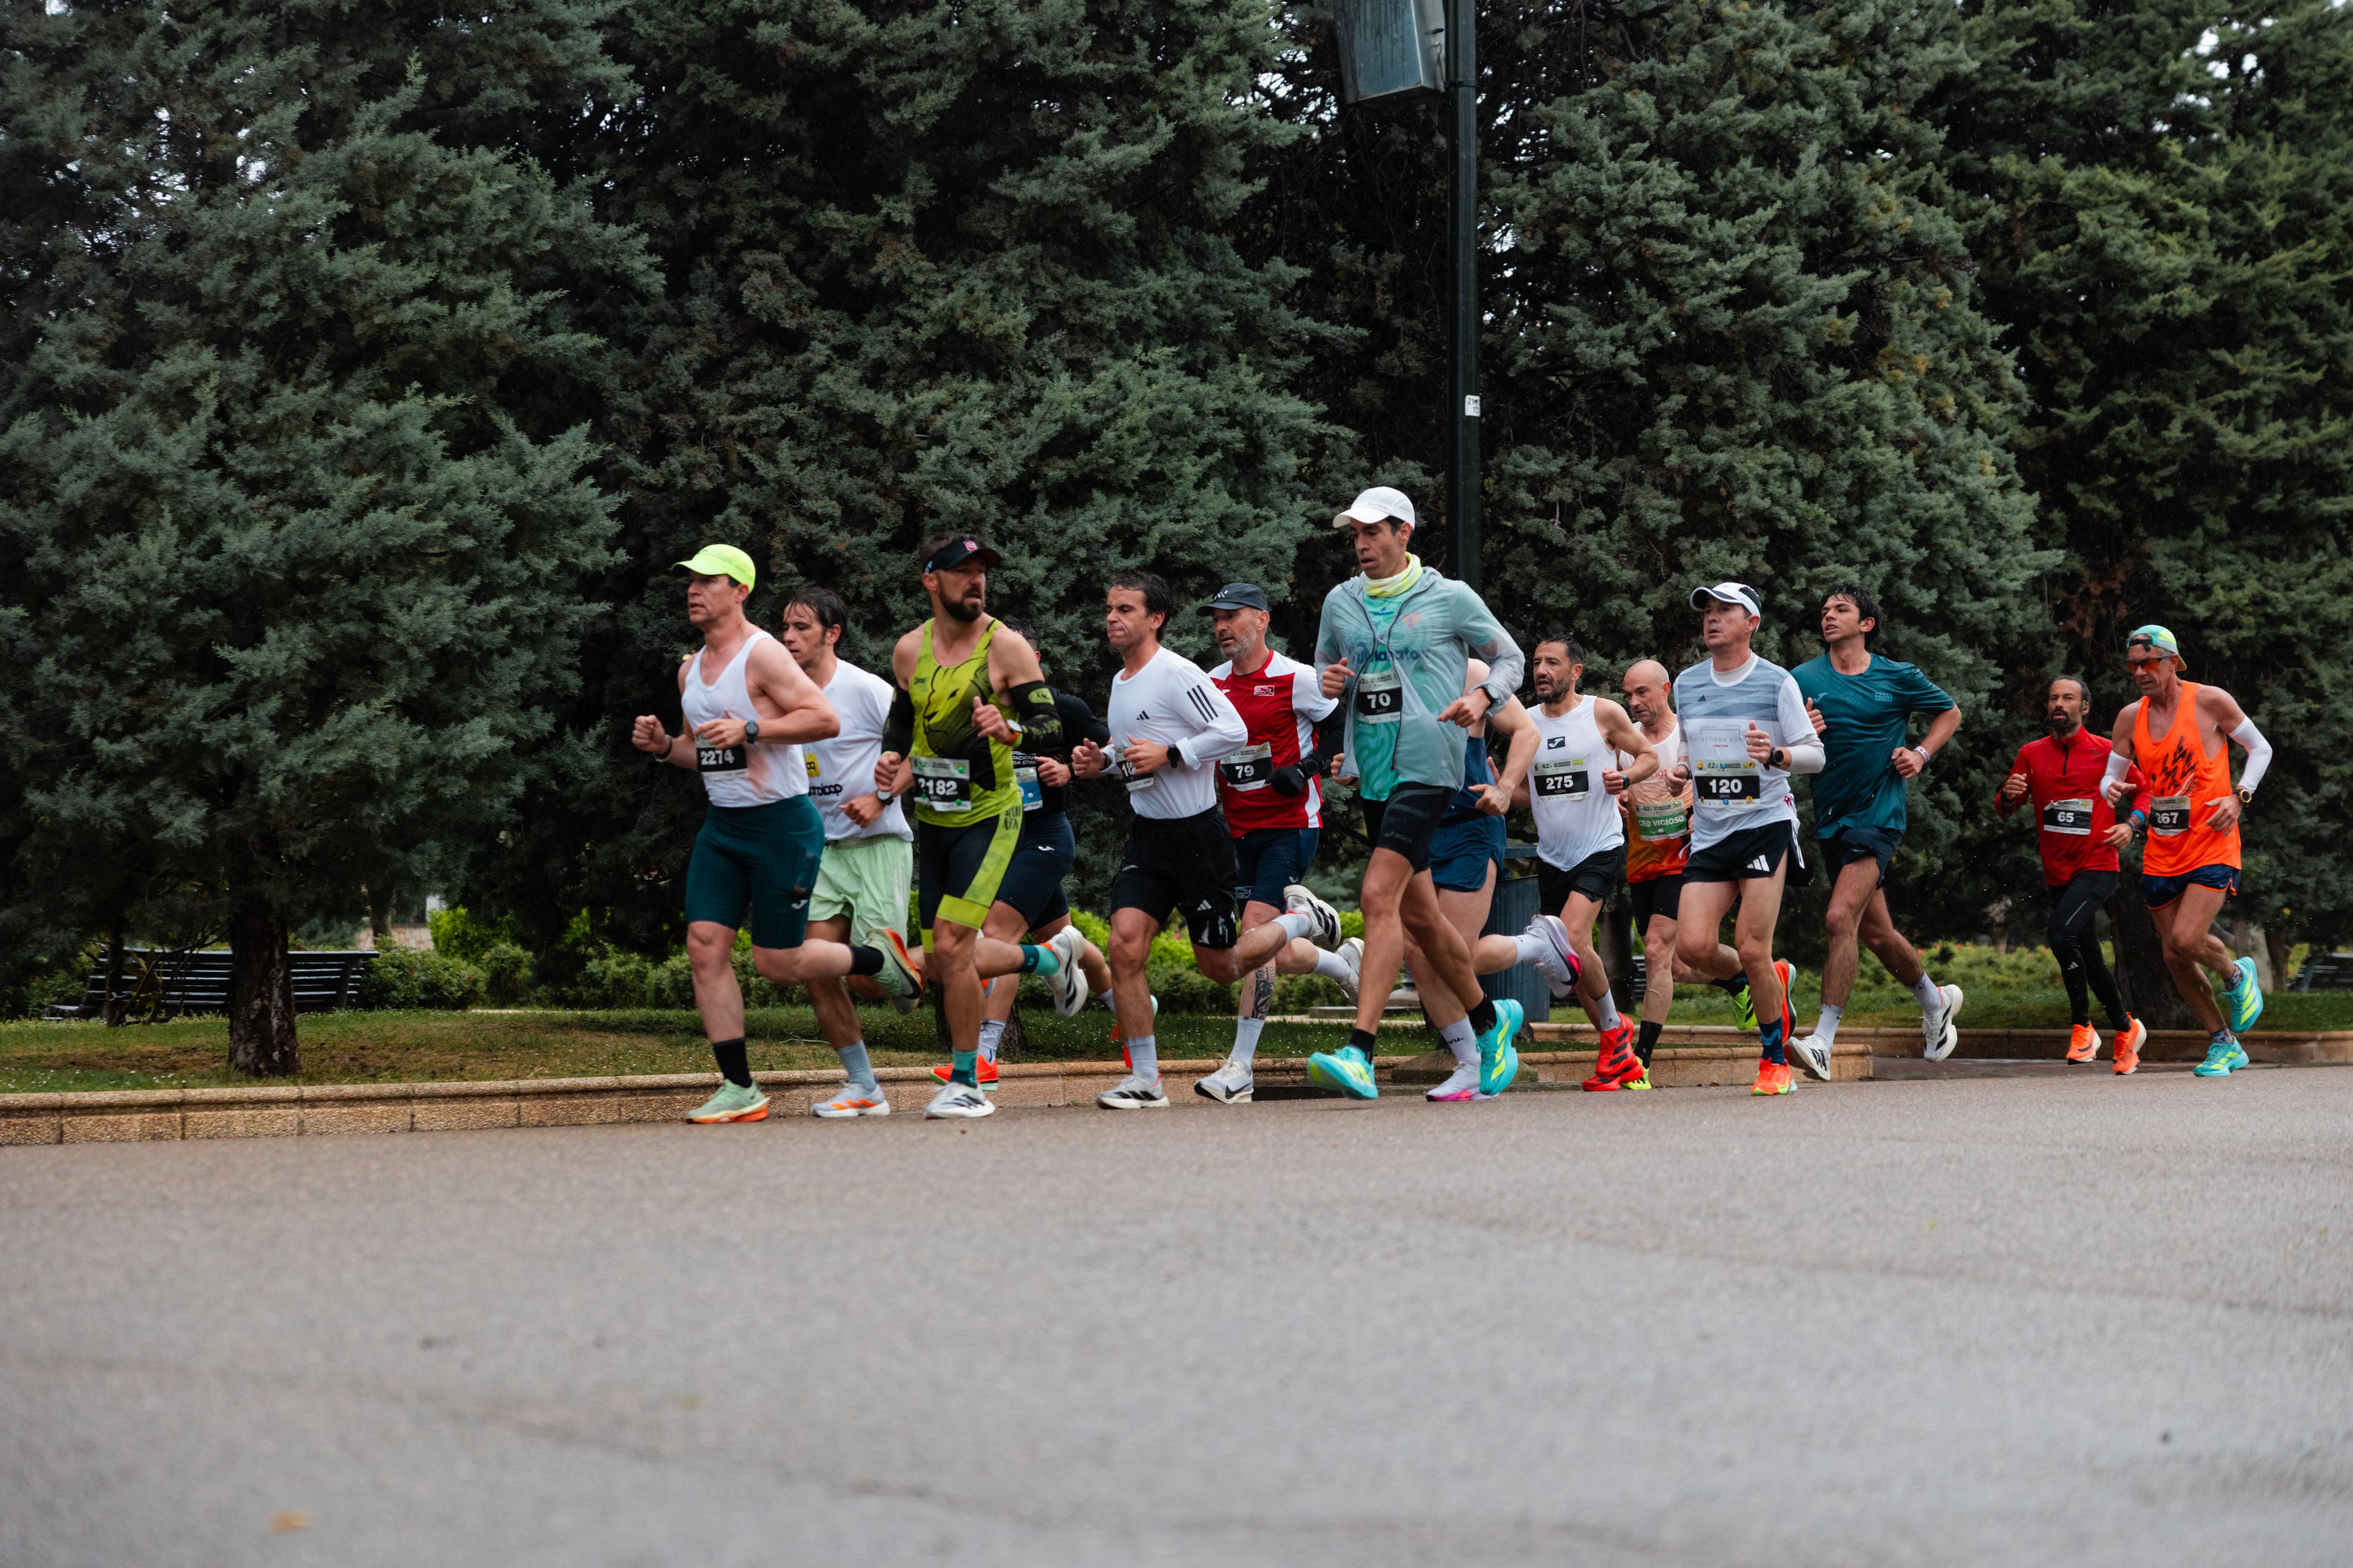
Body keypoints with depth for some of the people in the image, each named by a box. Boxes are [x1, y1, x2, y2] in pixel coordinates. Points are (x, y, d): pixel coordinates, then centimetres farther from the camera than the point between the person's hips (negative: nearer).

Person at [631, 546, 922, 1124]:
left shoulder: (763, 655, -13)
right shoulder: (691, 669, 12)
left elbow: (826, 719, -20)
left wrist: (750, 730, -26)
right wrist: (664, 746, 3)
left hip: (781, 823, -8)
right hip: (722, 825, 8)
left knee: (778, 963, -4)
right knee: (705, 946, -4)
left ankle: (879, 956, 24)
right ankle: (739, 1089, 0)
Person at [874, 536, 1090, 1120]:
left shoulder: (1006, 647, -11)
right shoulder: (909, 650, 4)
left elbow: (1052, 730, -14)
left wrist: (1010, 729, -34)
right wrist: (892, 762, 2)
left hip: (989, 815, -6)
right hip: (932, 819, 6)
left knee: (951, 947, -17)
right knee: (940, 964, 10)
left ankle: (966, 1082, -3)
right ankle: (1050, 956, 36)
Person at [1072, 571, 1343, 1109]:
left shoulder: (1177, 673, -15)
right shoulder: (1121, 682, 11)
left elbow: (1233, 731, -21)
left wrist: (1167, 756, -24)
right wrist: (1101, 761, 7)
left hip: (1198, 834, -7)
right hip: (1147, 834, 7)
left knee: (1219, 965, 3)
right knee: (1125, 943, -11)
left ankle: (1303, 918, 31)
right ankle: (1144, 1080, -5)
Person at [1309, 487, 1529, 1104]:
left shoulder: (1450, 598, -1)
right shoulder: (1340, 603, 11)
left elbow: (1509, 658, 9)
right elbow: (1323, 670, 24)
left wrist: (1482, 698, -11)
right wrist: (1328, 684, 0)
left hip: (1427, 768, -6)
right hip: (1372, 773, 6)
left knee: (1380, 895, -20)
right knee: (1418, 914, 11)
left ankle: (1360, 1054, -25)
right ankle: (1489, 1021, 31)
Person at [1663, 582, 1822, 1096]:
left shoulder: (1777, 683, -2)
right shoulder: (1687, 684, 12)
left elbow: (1816, 754, -1)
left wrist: (1776, 755, -20)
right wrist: (1682, 771, 4)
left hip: (1766, 825, -4)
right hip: (1709, 834, 4)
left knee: (1751, 950, -11)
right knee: (1693, 948, -11)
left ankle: (1776, 1057, 8)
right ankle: (1770, 983, 20)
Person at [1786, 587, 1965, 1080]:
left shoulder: (1897, 678, 1)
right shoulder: (1803, 680, 5)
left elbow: (1950, 712, 17)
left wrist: (1920, 754, 1)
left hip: (1879, 814, -4)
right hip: (1831, 818, 4)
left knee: (1841, 918, -20)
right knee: (1875, 932, 13)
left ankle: (1823, 1041, -22)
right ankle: (1935, 1000, 40)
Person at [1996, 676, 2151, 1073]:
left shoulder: (2106, 751, -1)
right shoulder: (2031, 754, 7)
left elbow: (2144, 791, 11)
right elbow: (2005, 809, 11)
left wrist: (2132, 824, -8)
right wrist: (2008, 795, -13)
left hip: (2098, 866, -5)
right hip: (2057, 873, 5)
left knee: (2062, 933, -27)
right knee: (2089, 961, 11)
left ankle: (2082, 1026, -13)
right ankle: (2126, 1029, 30)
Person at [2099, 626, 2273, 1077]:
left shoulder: (2210, 701, -6)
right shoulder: (2131, 717, 5)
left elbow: (2260, 748, 5)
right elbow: (2111, 776, 11)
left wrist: (2240, 797, -10)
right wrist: (2112, 789, -14)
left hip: (2212, 847, -5)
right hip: (2161, 854, 5)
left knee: (2186, 941, -20)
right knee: (2175, 959, 5)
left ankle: (2238, 976, 14)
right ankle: (2224, 1045, 20)